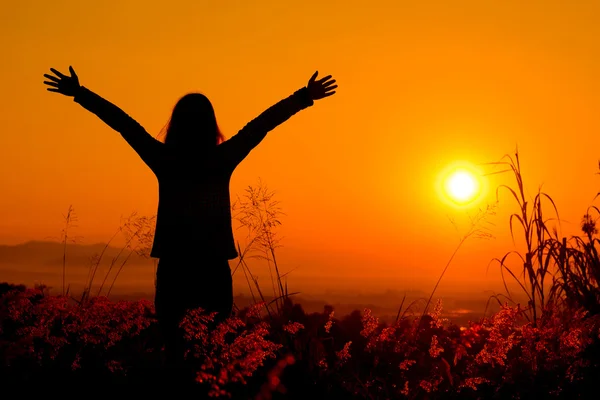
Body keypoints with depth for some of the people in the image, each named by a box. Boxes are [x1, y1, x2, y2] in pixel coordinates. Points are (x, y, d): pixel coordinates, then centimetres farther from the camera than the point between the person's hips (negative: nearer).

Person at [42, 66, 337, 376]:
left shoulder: (164, 160, -5)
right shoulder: (222, 159, -5)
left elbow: (122, 122, 1)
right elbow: (263, 123, 2)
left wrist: (78, 92, 7)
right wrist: (305, 97, 8)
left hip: (173, 264, 0)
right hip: (213, 266, 0)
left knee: (172, 340, 7)